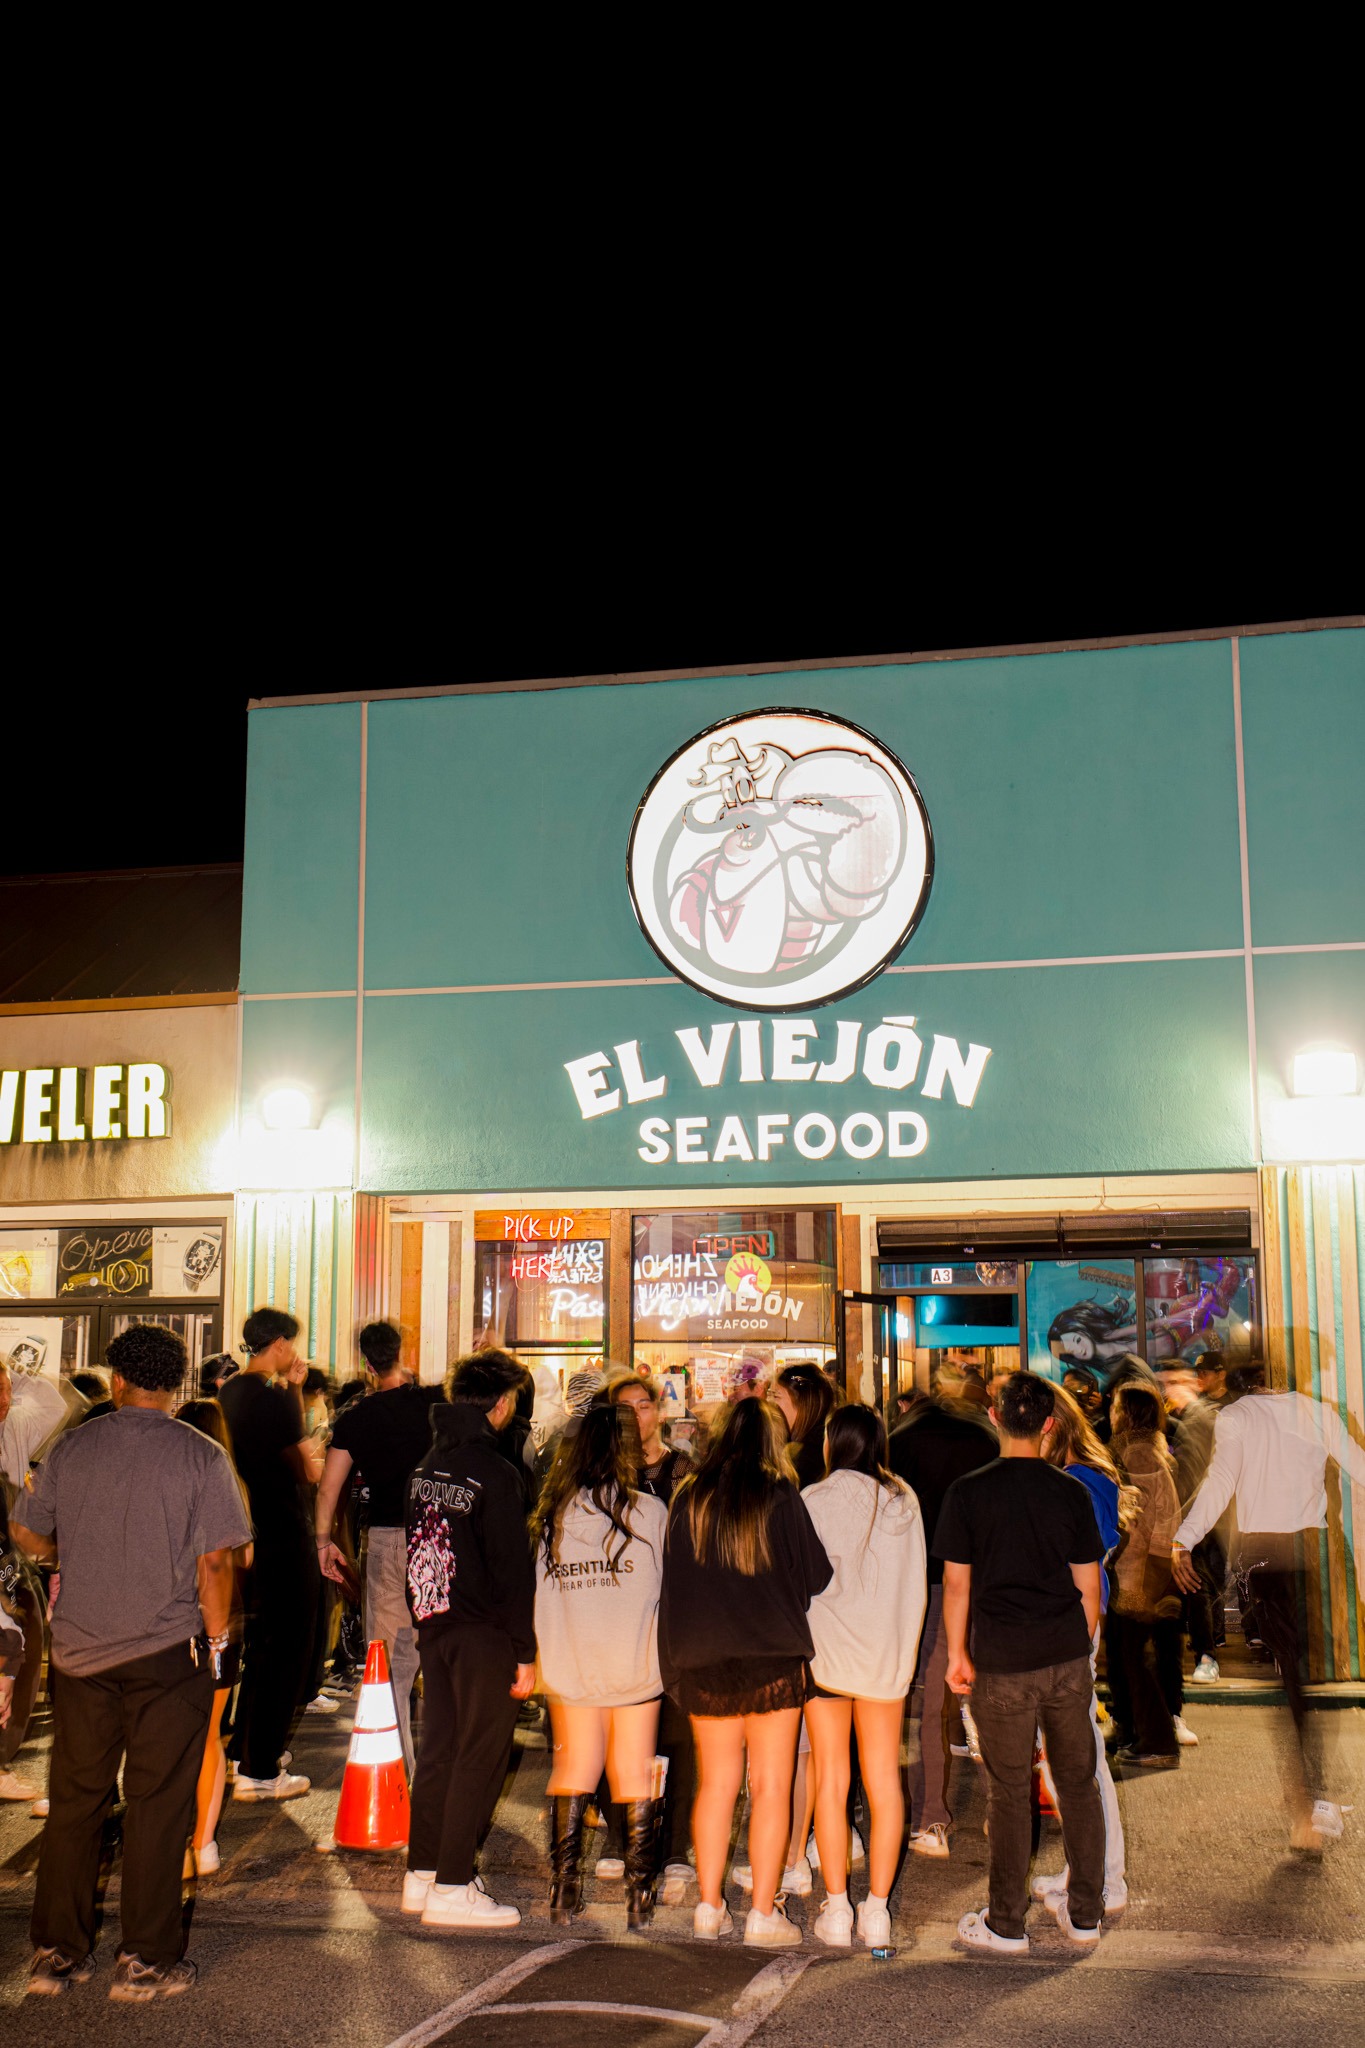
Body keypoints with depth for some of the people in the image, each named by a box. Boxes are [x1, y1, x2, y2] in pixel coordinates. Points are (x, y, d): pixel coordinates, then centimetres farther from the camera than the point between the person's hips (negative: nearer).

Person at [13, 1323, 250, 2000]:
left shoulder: (72, 1448, 2)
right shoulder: (200, 1456, -7)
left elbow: (28, 1534, 10)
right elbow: (215, 1562, -10)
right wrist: (217, 1640, 2)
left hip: (79, 1652, 3)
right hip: (168, 1653, -3)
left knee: (73, 1802, 13)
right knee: (157, 1807, 5)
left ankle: (56, 1953, 22)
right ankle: (146, 1962, 11)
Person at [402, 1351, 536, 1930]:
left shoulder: (428, 1465, 8)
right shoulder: (494, 1473, -16)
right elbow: (512, 1570, -16)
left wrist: (422, 1622, 20)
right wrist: (525, 1652, -12)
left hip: (434, 1626, 8)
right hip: (483, 1632, -8)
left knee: (438, 1752, 15)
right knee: (479, 1758, 0)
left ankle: (422, 1873, 22)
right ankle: (452, 1888, 2)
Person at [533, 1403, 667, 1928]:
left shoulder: (551, 1516, -4)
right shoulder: (650, 1512, -10)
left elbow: (535, 1594, 2)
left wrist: (530, 1658, 15)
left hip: (569, 1666, 2)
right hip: (636, 1667, -2)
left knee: (573, 1771, 13)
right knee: (634, 1777, 10)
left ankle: (563, 1894, 12)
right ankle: (639, 1897, 12)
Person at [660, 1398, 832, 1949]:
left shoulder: (687, 1498, 2)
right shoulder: (779, 1496, -8)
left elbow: (672, 1579, 9)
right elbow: (815, 1573, -3)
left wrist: (678, 1659, 16)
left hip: (703, 1660, 3)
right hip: (773, 1656, -3)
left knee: (715, 1783, 13)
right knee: (771, 1785, 4)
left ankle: (709, 1908, 16)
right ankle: (763, 1914, 5)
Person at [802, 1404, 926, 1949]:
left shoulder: (814, 1501, -11)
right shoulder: (904, 1501, 0)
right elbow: (916, 1585, 7)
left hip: (826, 1651, -3)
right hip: (888, 1653, 3)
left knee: (831, 1779, 6)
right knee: (884, 1779, 8)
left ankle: (836, 1907, 9)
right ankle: (877, 1909, 11)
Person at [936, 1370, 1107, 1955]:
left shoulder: (968, 1493, -7)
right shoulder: (1071, 1493, -1)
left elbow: (957, 1584, -4)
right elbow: (1088, 1585, 4)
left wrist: (957, 1654, 8)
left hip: (1003, 1665, -2)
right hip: (1067, 1658, 2)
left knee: (1009, 1792, 6)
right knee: (1078, 1782, 14)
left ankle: (1006, 1925, 16)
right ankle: (1085, 1914, 24)